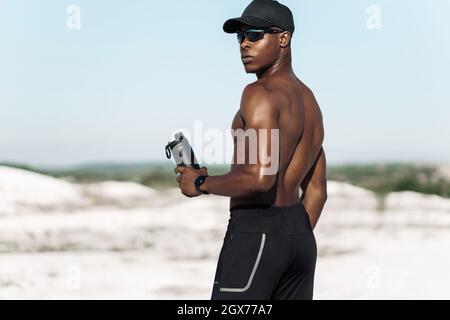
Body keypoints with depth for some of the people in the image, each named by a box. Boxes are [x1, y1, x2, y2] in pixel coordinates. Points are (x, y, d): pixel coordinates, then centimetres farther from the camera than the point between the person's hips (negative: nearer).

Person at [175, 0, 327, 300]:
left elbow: (259, 178, -25)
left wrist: (201, 183, -10)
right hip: (300, 234, 9)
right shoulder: (309, 102, 16)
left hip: (254, 232, -9)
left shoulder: (260, 94, -13)